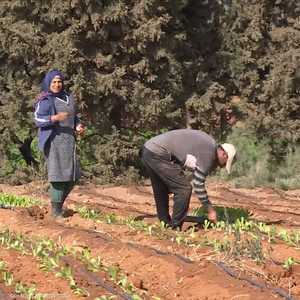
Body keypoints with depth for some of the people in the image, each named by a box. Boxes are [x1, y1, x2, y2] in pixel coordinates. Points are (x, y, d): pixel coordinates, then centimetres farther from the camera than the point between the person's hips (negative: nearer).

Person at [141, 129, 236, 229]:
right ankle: (175, 228, -1)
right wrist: (210, 210, -3)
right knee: (184, 189, -5)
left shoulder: (208, 142, 17)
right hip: (158, 155, -10)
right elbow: (198, 185, -9)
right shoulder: (208, 154, -11)